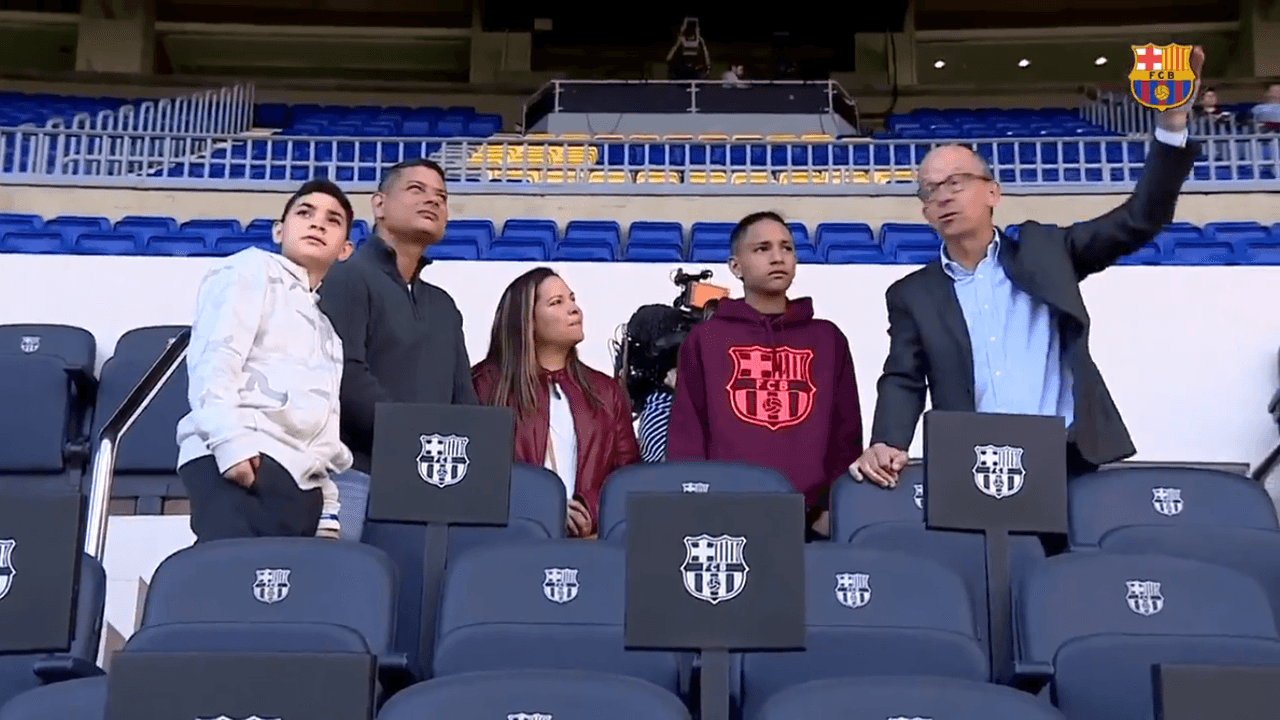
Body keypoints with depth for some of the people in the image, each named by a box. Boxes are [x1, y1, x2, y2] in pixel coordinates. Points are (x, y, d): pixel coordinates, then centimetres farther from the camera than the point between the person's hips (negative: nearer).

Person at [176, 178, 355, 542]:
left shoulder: (326, 326, 31)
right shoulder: (250, 269, 11)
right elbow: (214, 357, -5)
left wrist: (328, 506, 15)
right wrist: (230, 438, -20)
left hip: (300, 479, 7)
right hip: (242, 459, -7)